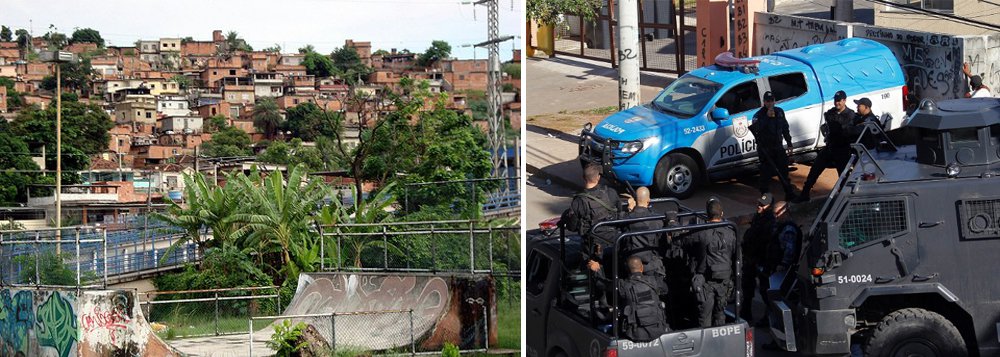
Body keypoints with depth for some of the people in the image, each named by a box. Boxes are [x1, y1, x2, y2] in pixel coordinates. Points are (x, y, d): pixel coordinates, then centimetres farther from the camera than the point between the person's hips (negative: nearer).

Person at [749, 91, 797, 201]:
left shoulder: (779, 112, 7)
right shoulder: (759, 115, -10)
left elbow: (785, 128, 17)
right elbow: (756, 129, -28)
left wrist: (789, 144, 16)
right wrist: (767, 117, -32)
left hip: (778, 147, 5)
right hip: (765, 149, -5)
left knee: (784, 171, 12)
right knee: (766, 174, -3)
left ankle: (790, 195, 23)